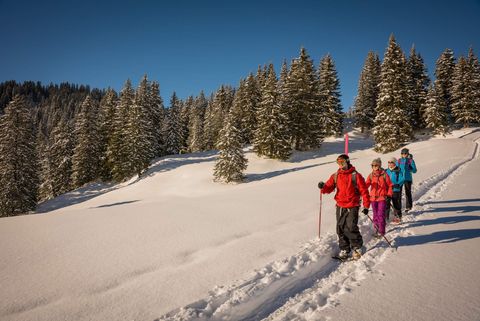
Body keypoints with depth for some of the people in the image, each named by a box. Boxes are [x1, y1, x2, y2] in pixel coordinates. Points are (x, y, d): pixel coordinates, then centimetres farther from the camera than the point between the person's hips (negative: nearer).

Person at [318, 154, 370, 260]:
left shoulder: (355, 175, -6)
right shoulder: (335, 176, 7)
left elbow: (364, 191, -4)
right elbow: (329, 187, 2)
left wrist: (366, 206, -6)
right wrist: (323, 187, -21)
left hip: (352, 206, -5)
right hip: (340, 206, 5)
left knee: (351, 227, -12)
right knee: (340, 228, 8)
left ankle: (357, 247, 11)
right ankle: (344, 249, 22)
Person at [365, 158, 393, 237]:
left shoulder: (384, 175, -4)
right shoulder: (371, 175, 5)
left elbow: (390, 185, 4)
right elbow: (367, 184, -5)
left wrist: (389, 195, -4)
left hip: (382, 198, -4)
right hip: (373, 198, 4)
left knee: (381, 215, -7)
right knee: (375, 215, 12)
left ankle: (381, 231, 1)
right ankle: (377, 230, 24)